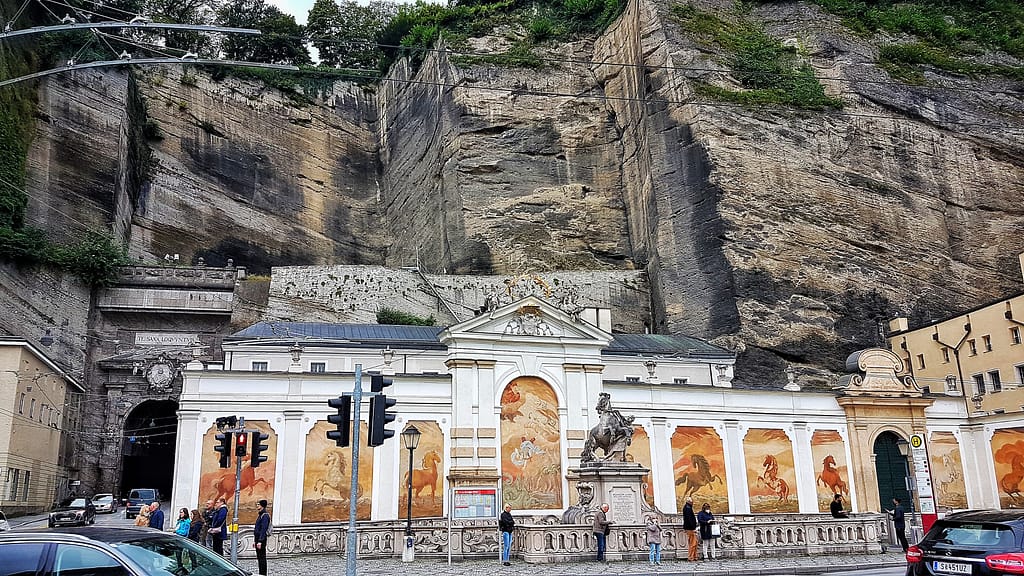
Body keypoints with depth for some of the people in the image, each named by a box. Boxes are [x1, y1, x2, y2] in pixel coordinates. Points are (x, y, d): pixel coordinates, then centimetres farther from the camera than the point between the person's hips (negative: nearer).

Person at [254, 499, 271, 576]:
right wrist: (254, 540, 19)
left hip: (261, 539, -10)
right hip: (258, 539, 10)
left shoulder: (265, 515, -15)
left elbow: (263, 529, -21)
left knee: (262, 557, -6)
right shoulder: (259, 515, 17)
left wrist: (260, 541, -24)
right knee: (259, 557, 13)